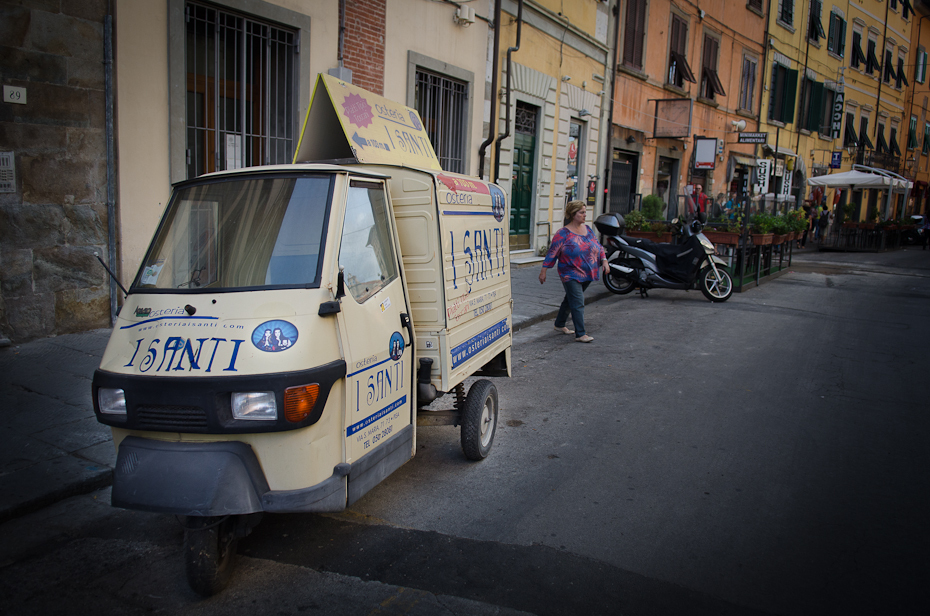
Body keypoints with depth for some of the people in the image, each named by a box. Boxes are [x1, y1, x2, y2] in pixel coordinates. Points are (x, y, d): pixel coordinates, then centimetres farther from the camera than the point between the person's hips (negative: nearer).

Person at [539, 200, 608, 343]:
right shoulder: (563, 233, -10)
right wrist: (543, 271, -8)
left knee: (570, 300, 18)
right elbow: (552, 253, -9)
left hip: (586, 274, 7)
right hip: (571, 276, -7)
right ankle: (580, 334, -8)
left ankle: (560, 325, 34)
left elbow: (598, 246, 17)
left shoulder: (588, 229, 9)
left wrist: (604, 260, 5)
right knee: (578, 304, -11)